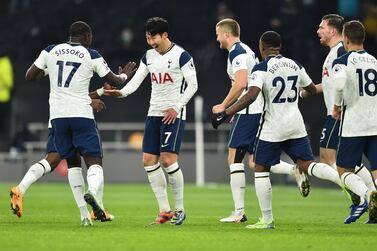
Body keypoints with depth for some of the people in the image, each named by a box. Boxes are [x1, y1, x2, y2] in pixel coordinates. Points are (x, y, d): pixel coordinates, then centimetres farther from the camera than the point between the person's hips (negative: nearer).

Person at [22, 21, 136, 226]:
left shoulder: (50, 51, 6)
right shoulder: (91, 56, 1)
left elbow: (29, 76, 11)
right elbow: (114, 81, 11)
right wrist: (124, 75, 33)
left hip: (57, 115, 3)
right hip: (81, 114, -3)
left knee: (72, 163, 15)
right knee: (94, 161, -2)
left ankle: (84, 214, 7)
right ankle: (92, 192, -36)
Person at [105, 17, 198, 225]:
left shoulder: (181, 56, -9)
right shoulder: (149, 56, 10)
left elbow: (192, 85, -7)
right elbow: (136, 80, 3)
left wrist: (176, 108, -12)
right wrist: (122, 92, -16)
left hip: (174, 114, -7)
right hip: (154, 113, 7)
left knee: (168, 159, -17)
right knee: (149, 160, -1)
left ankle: (179, 209, -3)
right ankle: (165, 210, 7)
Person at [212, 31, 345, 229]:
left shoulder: (262, 68, -10)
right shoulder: (294, 65, 9)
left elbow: (251, 96, -24)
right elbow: (313, 89, 23)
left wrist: (225, 114, -20)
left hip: (273, 127, -5)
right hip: (296, 125, 5)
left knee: (261, 170, 8)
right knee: (307, 165, 6)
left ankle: (267, 220, 6)